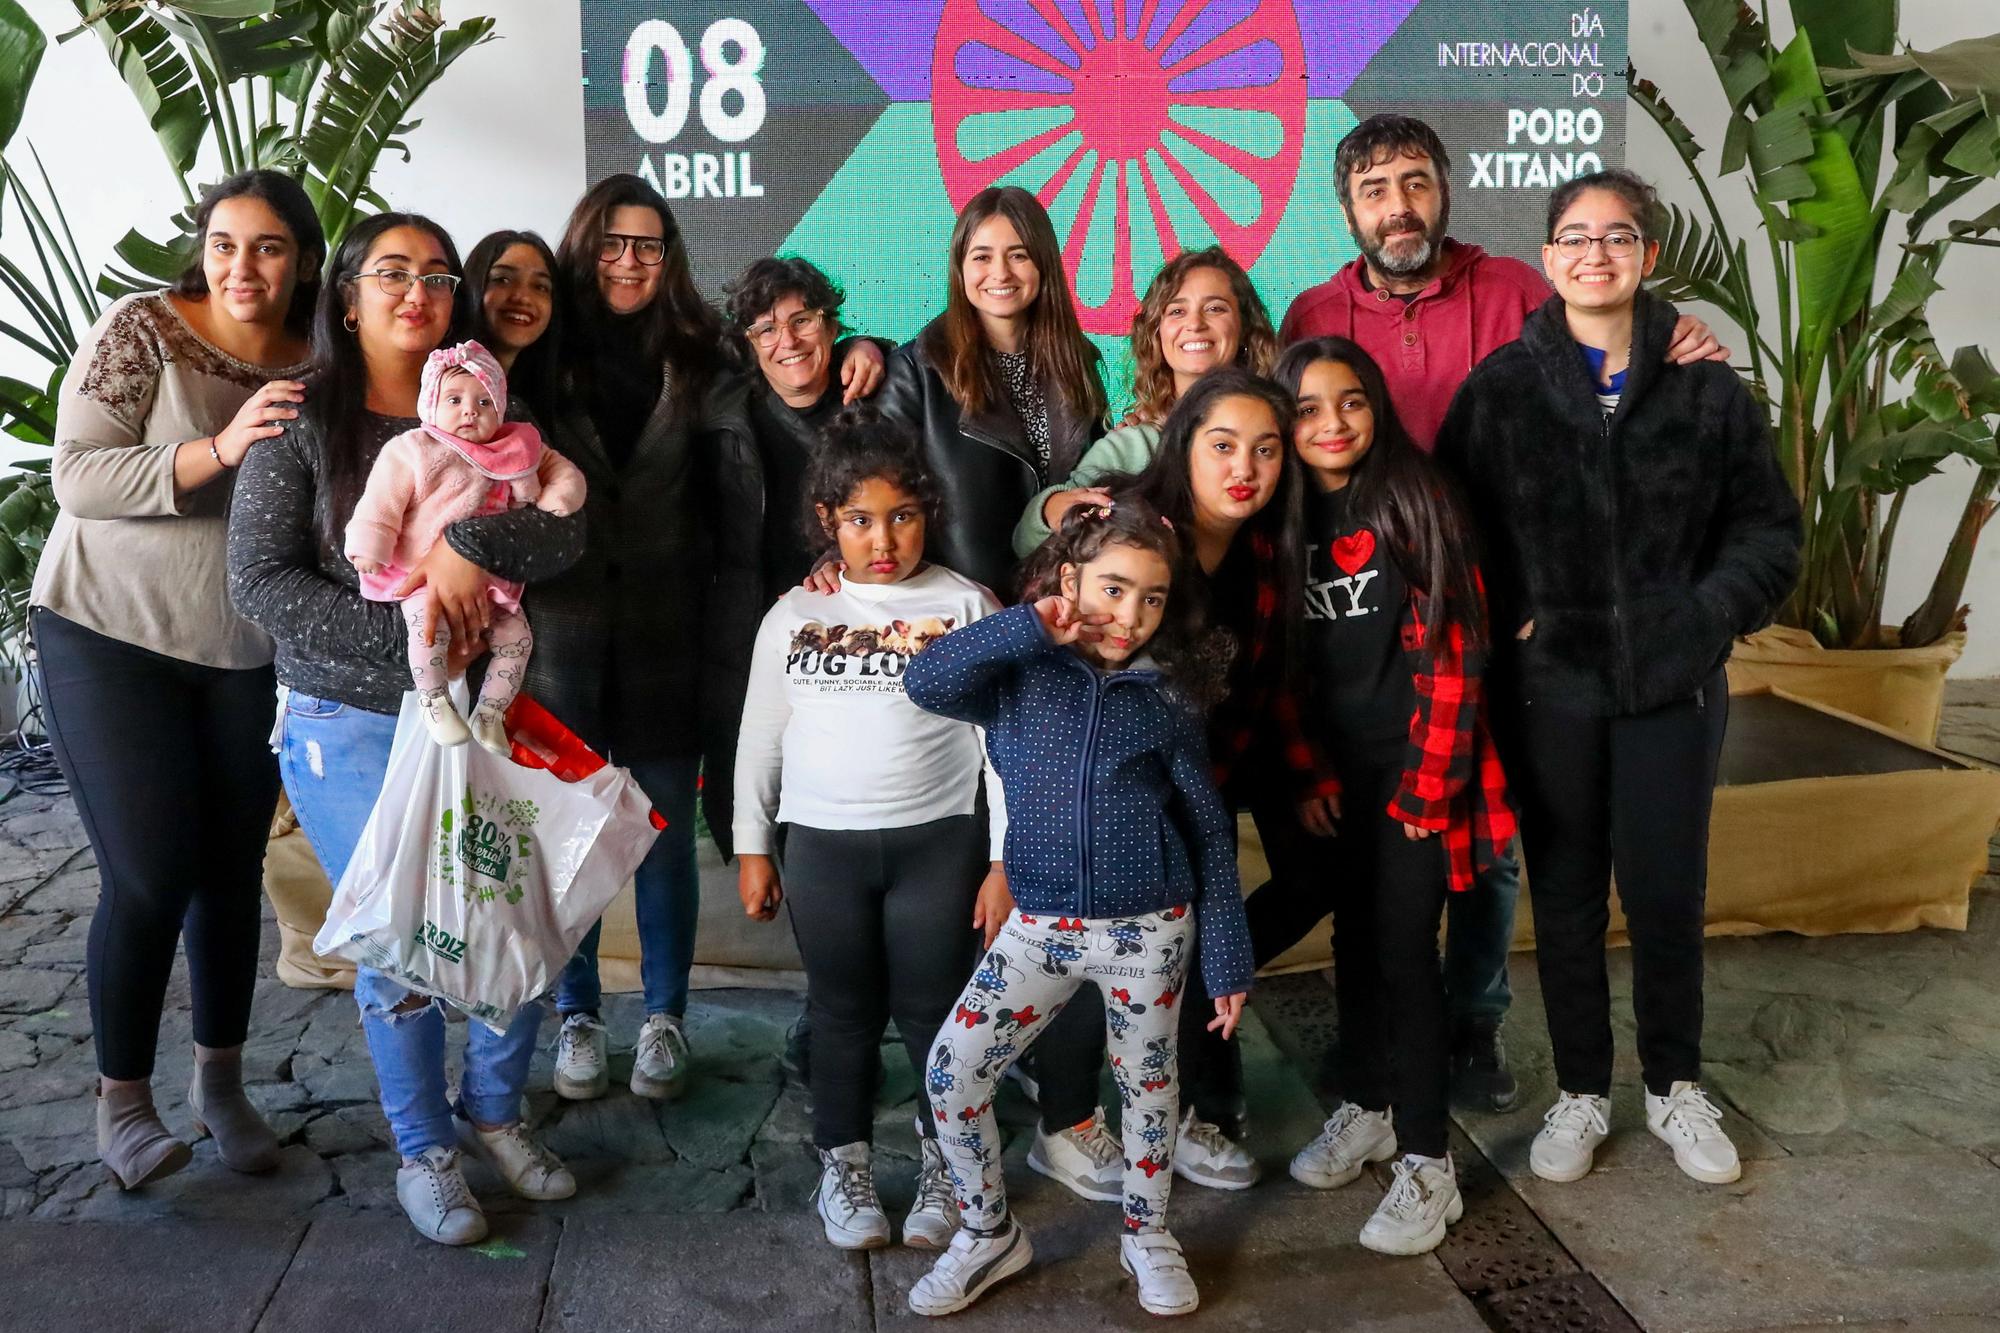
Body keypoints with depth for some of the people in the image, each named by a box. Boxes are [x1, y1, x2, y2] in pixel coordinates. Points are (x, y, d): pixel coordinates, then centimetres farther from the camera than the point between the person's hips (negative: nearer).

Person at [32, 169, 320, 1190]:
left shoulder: (319, 367, 2)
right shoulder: (141, 328, -11)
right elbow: (76, 478, -18)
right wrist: (220, 449, -30)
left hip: (248, 652, 4)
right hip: (111, 636, -4)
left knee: (233, 871, 9)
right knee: (150, 876, -6)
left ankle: (221, 1082, 27)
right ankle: (121, 1102, 13)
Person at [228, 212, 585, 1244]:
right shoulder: (303, 421, -4)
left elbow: (565, 530, -7)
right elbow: (259, 581, -12)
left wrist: (473, 546, -25)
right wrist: (405, 635, -19)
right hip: (350, 724, -3)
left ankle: (491, 1112, 30)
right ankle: (423, 1152, 24)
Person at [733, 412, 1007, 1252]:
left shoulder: (966, 607, -1)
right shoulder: (795, 614, 6)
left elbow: (1003, 739, -1)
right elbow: (761, 736, 12)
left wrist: (1004, 861, -4)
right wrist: (752, 847, 10)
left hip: (938, 841, -2)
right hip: (821, 844, 2)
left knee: (935, 1010, 5)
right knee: (843, 1011, 12)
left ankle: (943, 1164, 27)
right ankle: (843, 1165, 30)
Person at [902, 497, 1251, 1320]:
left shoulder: (1165, 699, -3)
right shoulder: (1019, 676, -3)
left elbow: (1209, 833, 0)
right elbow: (925, 682, -21)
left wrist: (1227, 959, -1)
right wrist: (1032, 627, -26)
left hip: (1149, 929, -1)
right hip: (1039, 925, 1)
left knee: (1146, 1081, 14)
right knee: (951, 1071, -1)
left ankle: (1147, 1236, 40)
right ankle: (989, 1234, 23)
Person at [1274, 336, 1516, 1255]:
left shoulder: (1418, 503, -9)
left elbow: (1451, 653, -12)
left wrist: (1428, 785, -15)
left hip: (1410, 773, -4)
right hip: (1333, 773, 5)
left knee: (1403, 953, -3)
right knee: (1354, 940, 15)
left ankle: (1426, 1164, 9)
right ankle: (1366, 1108, 33)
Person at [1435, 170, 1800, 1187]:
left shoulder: (1706, 388, 2)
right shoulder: (1500, 388, 0)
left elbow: (1767, 530, 6)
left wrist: (1705, 616, -8)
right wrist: (1508, 625, -10)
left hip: (1671, 683, 1)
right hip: (1547, 686, 0)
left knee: (1666, 892, 6)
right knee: (1565, 894, 9)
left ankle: (1674, 1086, 29)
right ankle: (1580, 1093, 26)